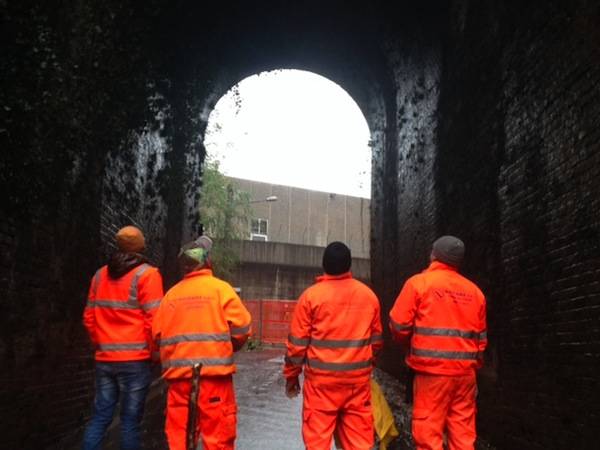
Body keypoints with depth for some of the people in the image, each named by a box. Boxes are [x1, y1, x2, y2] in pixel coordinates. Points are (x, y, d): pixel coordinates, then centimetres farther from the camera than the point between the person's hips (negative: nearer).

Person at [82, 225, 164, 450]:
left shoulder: (100, 275, 11)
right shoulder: (146, 274, -7)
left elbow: (89, 317, 11)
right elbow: (154, 320, -13)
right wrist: (153, 350, 0)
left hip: (105, 359, 5)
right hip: (135, 359, -5)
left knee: (100, 417, 11)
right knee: (130, 419, 2)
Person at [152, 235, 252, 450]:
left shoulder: (171, 293, 9)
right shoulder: (220, 288, -2)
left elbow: (158, 333, 8)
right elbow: (241, 327, -6)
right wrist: (229, 348, 13)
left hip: (179, 374, 4)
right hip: (213, 372, -4)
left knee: (179, 433, 11)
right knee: (218, 432, 3)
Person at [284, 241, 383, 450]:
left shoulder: (311, 295, -6)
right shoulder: (369, 295, 4)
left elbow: (298, 341, -4)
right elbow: (376, 340, 13)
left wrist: (291, 375, 7)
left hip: (321, 378, -3)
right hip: (358, 377, 3)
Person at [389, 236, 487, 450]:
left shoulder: (418, 282, -3)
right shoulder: (474, 291, 11)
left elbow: (399, 325, -5)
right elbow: (480, 337, 14)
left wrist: (411, 345, 13)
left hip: (432, 369, -5)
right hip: (465, 371, 5)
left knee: (428, 432, 0)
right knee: (463, 432, 11)